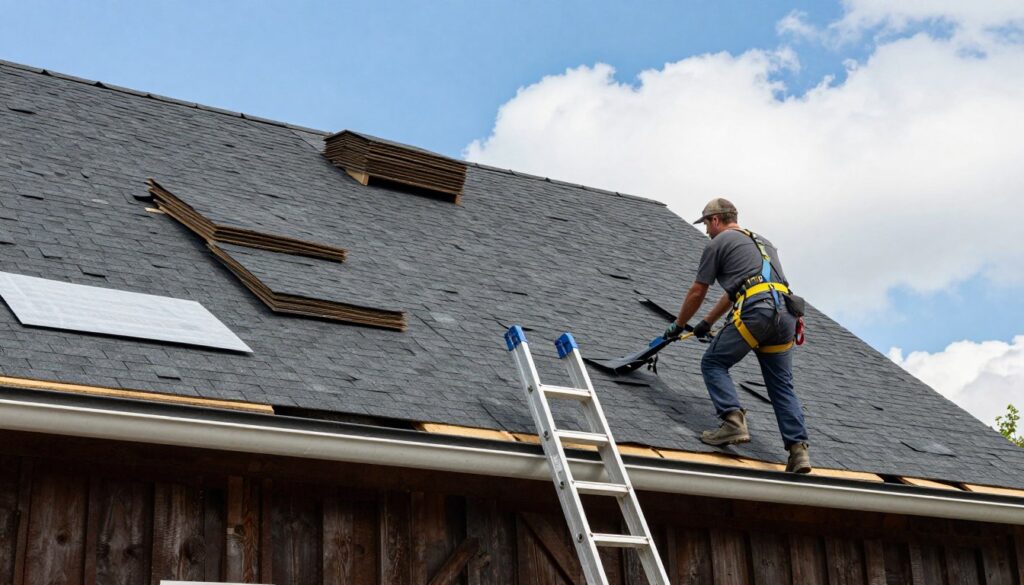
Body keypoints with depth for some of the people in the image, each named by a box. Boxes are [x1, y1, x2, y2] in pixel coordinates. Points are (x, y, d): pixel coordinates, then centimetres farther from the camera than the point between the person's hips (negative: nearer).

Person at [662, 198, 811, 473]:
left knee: (713, 363, 6)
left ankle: (733, 421, -12)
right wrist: (707, 323, 45)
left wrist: (678, 325, 27)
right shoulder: (763, 242, 34)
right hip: (786, 315, 7)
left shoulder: (719, 243, 11)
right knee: (782, 385, 8)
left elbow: (697, 292, 13)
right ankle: (798, 448, -3)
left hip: (756, 311, -7)